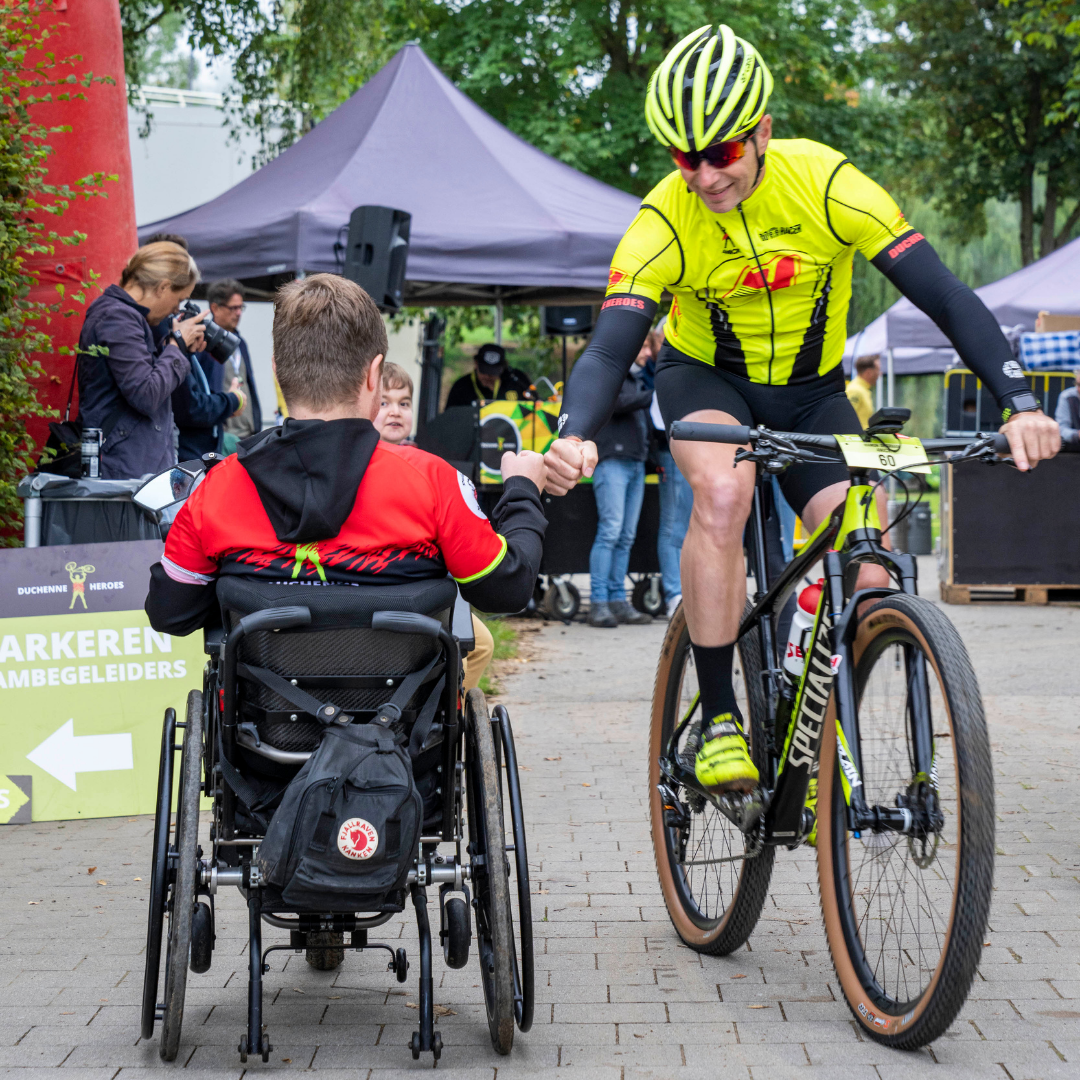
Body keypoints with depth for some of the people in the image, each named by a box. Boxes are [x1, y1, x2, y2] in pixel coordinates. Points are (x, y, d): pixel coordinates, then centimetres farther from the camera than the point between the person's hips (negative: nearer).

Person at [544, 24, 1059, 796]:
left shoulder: (826, 184, -25)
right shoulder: (663, 222, -24)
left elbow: (944, 295, -27)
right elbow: (609, 348, -32)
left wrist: (1020, 404, -39)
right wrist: (575, 437, -55)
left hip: (811, 393, 1)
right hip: (705, 379, -1)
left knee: (868, 577, -19)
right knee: (723, 491, -36)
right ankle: (718, 720, -23)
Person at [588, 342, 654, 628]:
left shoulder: (635, 380, 25)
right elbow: (618, 403, -16)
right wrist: (657, 395, -19)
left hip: (636, 463, 8)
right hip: (612, 461, -8)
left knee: (626, 536, 4)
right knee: (610, 531, -14)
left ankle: (618, 601, 4)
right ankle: (598, 603, -15)